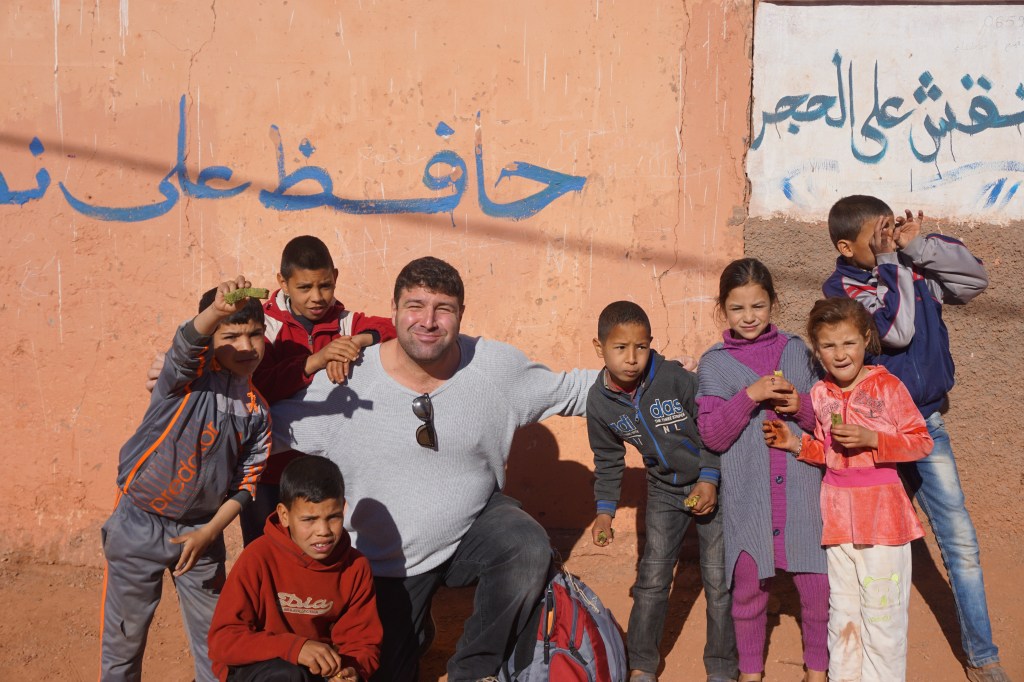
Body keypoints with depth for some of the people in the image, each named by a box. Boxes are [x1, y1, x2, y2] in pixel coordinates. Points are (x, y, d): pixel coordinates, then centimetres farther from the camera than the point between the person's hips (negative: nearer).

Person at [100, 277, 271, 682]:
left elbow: (246, 482, 6)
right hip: (140, 526, -4)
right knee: (123, 642, 8)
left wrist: (209, 532, -6)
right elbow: (187, 343, -35)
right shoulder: (192, 374, -11)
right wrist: (217, 310, -56)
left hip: (200, 533, 4)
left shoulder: (258, 412, 2)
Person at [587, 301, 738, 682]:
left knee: (718, 579, -1)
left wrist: (710, 479, -17)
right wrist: (605, 510, 0)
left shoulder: (676, 379, -24)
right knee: (652, 578, 3)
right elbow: (607, 459, 5)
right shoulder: (600, 401, -10)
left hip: (711, 484, -3)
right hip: (665, 490, 3)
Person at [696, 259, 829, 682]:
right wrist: (749, 396, -18)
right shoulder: (714, 364, 1)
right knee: (749, 588, 10)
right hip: (747, 498, -1)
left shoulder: (796, 351, 6)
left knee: (818, 585, 0)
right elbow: (712, 435, -7)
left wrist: (800, 406, -12)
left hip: (801, 493, 1)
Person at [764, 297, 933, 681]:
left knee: (882, 613, 1)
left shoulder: (887, 386, -10)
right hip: (837, 512, 5)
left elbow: (921, 442, -9)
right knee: (842, 612, 14)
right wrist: (797, 445, -2)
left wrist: (872, 439, -21)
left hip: (882, 511, -4)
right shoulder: (820, 394, 5)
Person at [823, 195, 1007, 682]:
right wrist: (889, 261, -17)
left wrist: (919, 246, -7)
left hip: (927, 424, 4)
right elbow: (898, 331, -24)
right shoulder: (841, 287, -11)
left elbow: (975, 278, 2)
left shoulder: (911, 272, 3)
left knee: (960, 540, 3)